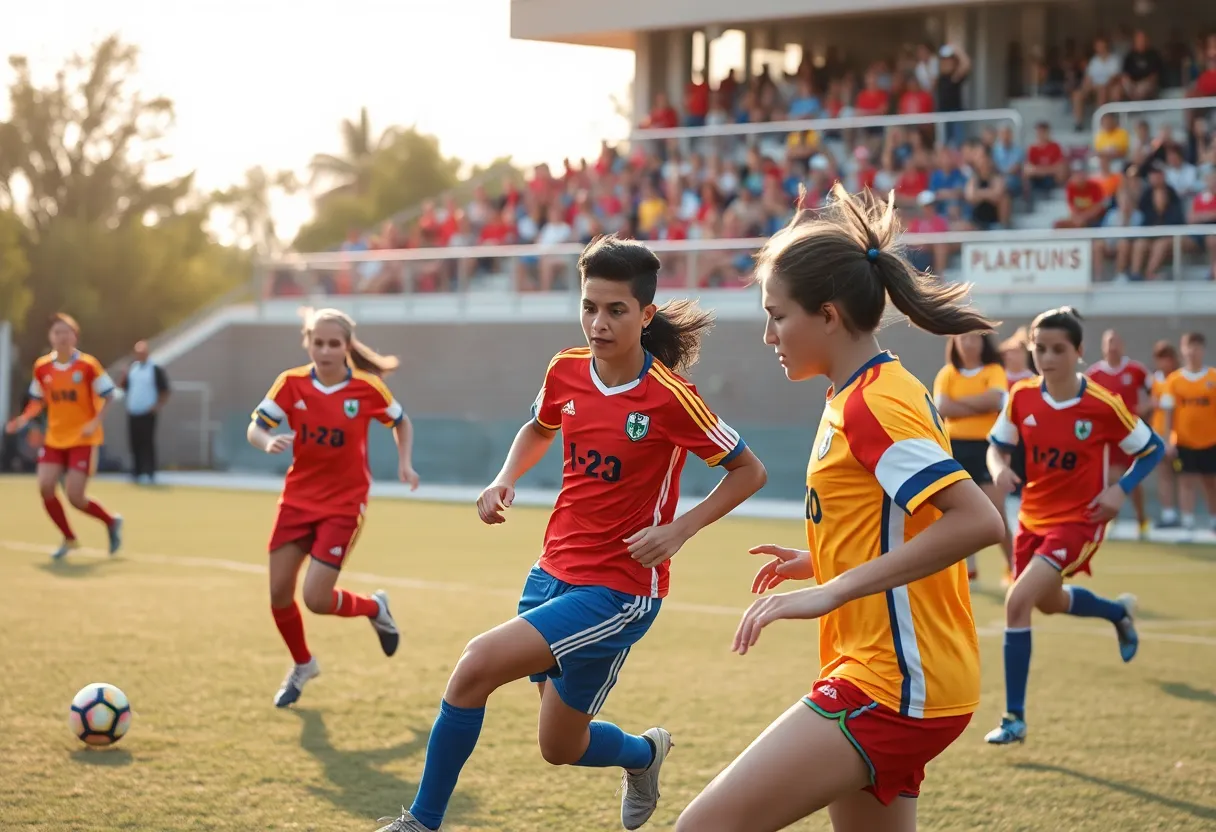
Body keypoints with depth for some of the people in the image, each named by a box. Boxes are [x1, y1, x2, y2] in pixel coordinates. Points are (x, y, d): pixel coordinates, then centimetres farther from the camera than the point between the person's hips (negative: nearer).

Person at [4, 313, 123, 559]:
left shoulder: (88, 365, -10)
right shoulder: (42, 367, 1)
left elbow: (107, 396, -5)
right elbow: (38, 400, 14)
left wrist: (95, 422, -19)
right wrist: (24, 418, -4)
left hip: (83, 439, -5)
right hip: (54, 439, 5)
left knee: (75, 497, -11)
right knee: (45, 488, -8)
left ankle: (111, 522, 18)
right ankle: (69, 539, 13)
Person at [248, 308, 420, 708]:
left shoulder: (367, 388, -11)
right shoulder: (291, 384, -8)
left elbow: (402, 423, 7)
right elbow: (255, 428, -7)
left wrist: (404, 463, -6)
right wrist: (269, 442, -29)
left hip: (343, 506, -3)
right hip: (297, 499, 3)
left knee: (316, 599, -12)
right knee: (279, 593, 4)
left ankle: (375, 607, 21)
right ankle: (302, 665, 31)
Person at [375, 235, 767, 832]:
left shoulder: (669, 397, -17)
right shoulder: (566, 370, -1)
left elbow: (749, 471, -7)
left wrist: (680, 530, -18)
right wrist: (505, 480, 3)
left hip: (618, 589, -7)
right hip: (554, 573, 7)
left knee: (478, 665, -22)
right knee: (562, 748, 16)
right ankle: (645, 753, 50)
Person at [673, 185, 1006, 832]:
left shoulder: (874, 403, -15)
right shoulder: (865, 396, 15)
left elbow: (977, 521, -27)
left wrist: (832, 591, -27)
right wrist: (822, 563, 16)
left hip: (891, 687, -10)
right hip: (884, 677, 10)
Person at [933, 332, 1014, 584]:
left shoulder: (994, 371, 0)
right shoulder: (947, 374, 6)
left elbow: (994, 399, -19)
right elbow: (942, 408, -9)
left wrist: (959, 402, -11)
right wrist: (979, 406, -13)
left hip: (985, 445, -3)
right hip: (955, 446, 3)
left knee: (996, 511, -7)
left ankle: (1012, 566, 5)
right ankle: (968, 566, 19)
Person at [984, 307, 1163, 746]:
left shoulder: (1103, 405, -18)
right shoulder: (1022, 397, -8)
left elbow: (1153, 449, -4)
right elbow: (997, 445, 6)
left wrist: (1120, 489, -18)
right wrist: (999, 468, -17)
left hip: (1078, 521, -6)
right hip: (1033, 518, 6)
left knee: (1018, 602, -21)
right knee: (1048, 601, 26)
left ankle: (1014, 719, -10)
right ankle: (1118, 612, 61)